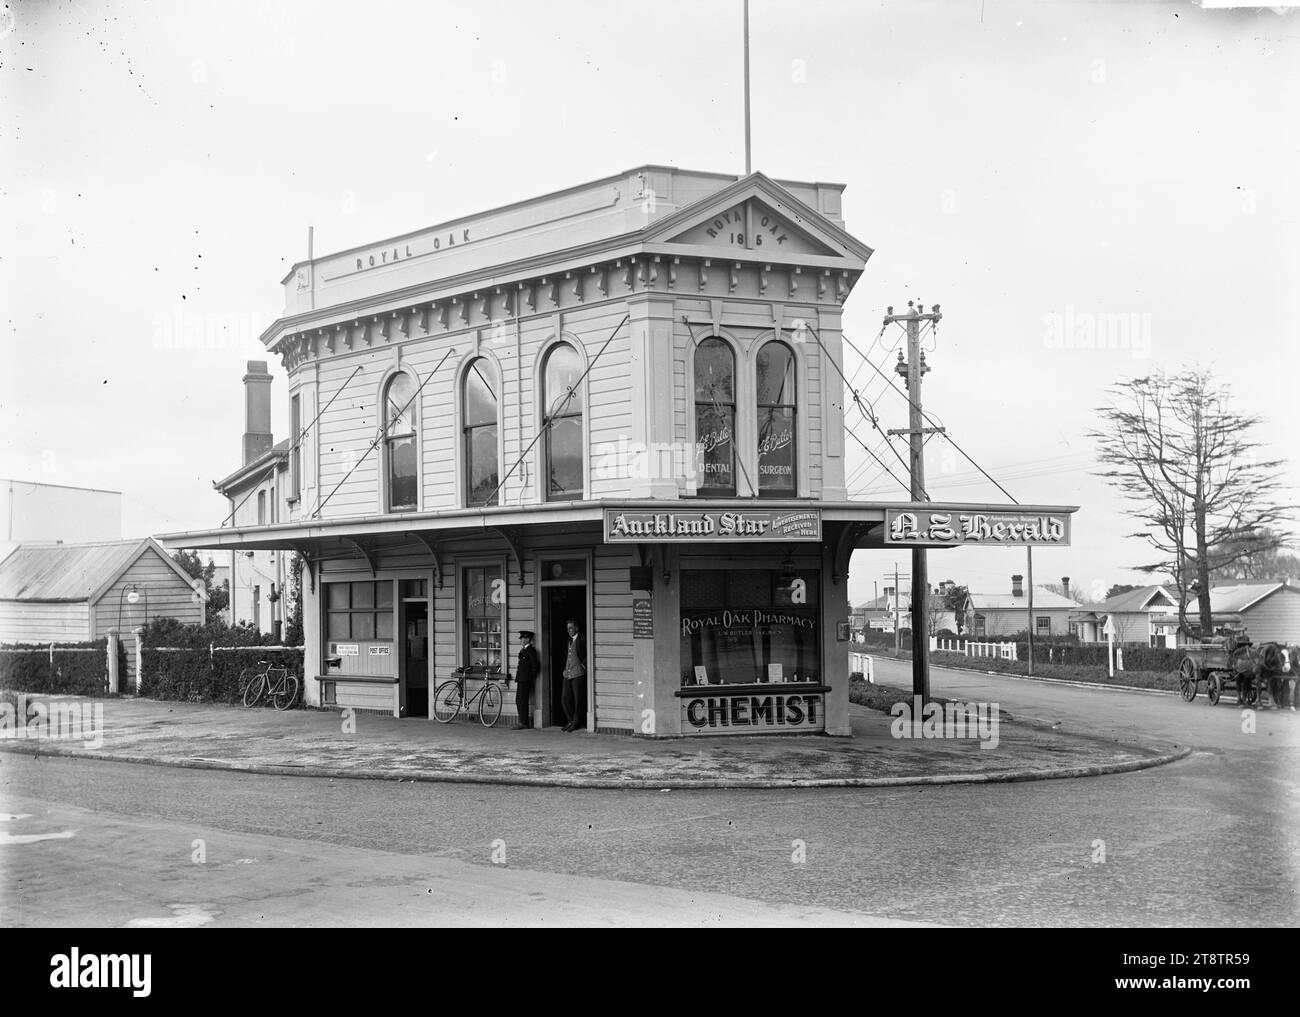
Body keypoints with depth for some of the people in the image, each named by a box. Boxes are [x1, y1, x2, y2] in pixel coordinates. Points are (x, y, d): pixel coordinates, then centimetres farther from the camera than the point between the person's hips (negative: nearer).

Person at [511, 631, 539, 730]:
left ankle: (523, 723, -6)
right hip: (521, 680, 10)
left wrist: (530, 677, -9)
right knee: (518, 701, 11)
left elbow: (535, 666, -14)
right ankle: (522, 721, 17)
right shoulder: (523, 650, 18)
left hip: (525, 680, -10)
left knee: (522, 701, -9)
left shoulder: (530, 650, -11)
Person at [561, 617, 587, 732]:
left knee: (578, 700, 1)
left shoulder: (582, 640, -7)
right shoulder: (569, 640, 16)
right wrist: (565, 669, 16)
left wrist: (583, 665, -12)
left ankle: (576, 722, 11)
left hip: (578, 674, -7)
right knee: (564, 699, 5)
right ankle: (570, 721, 19)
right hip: (568, 674, 7)